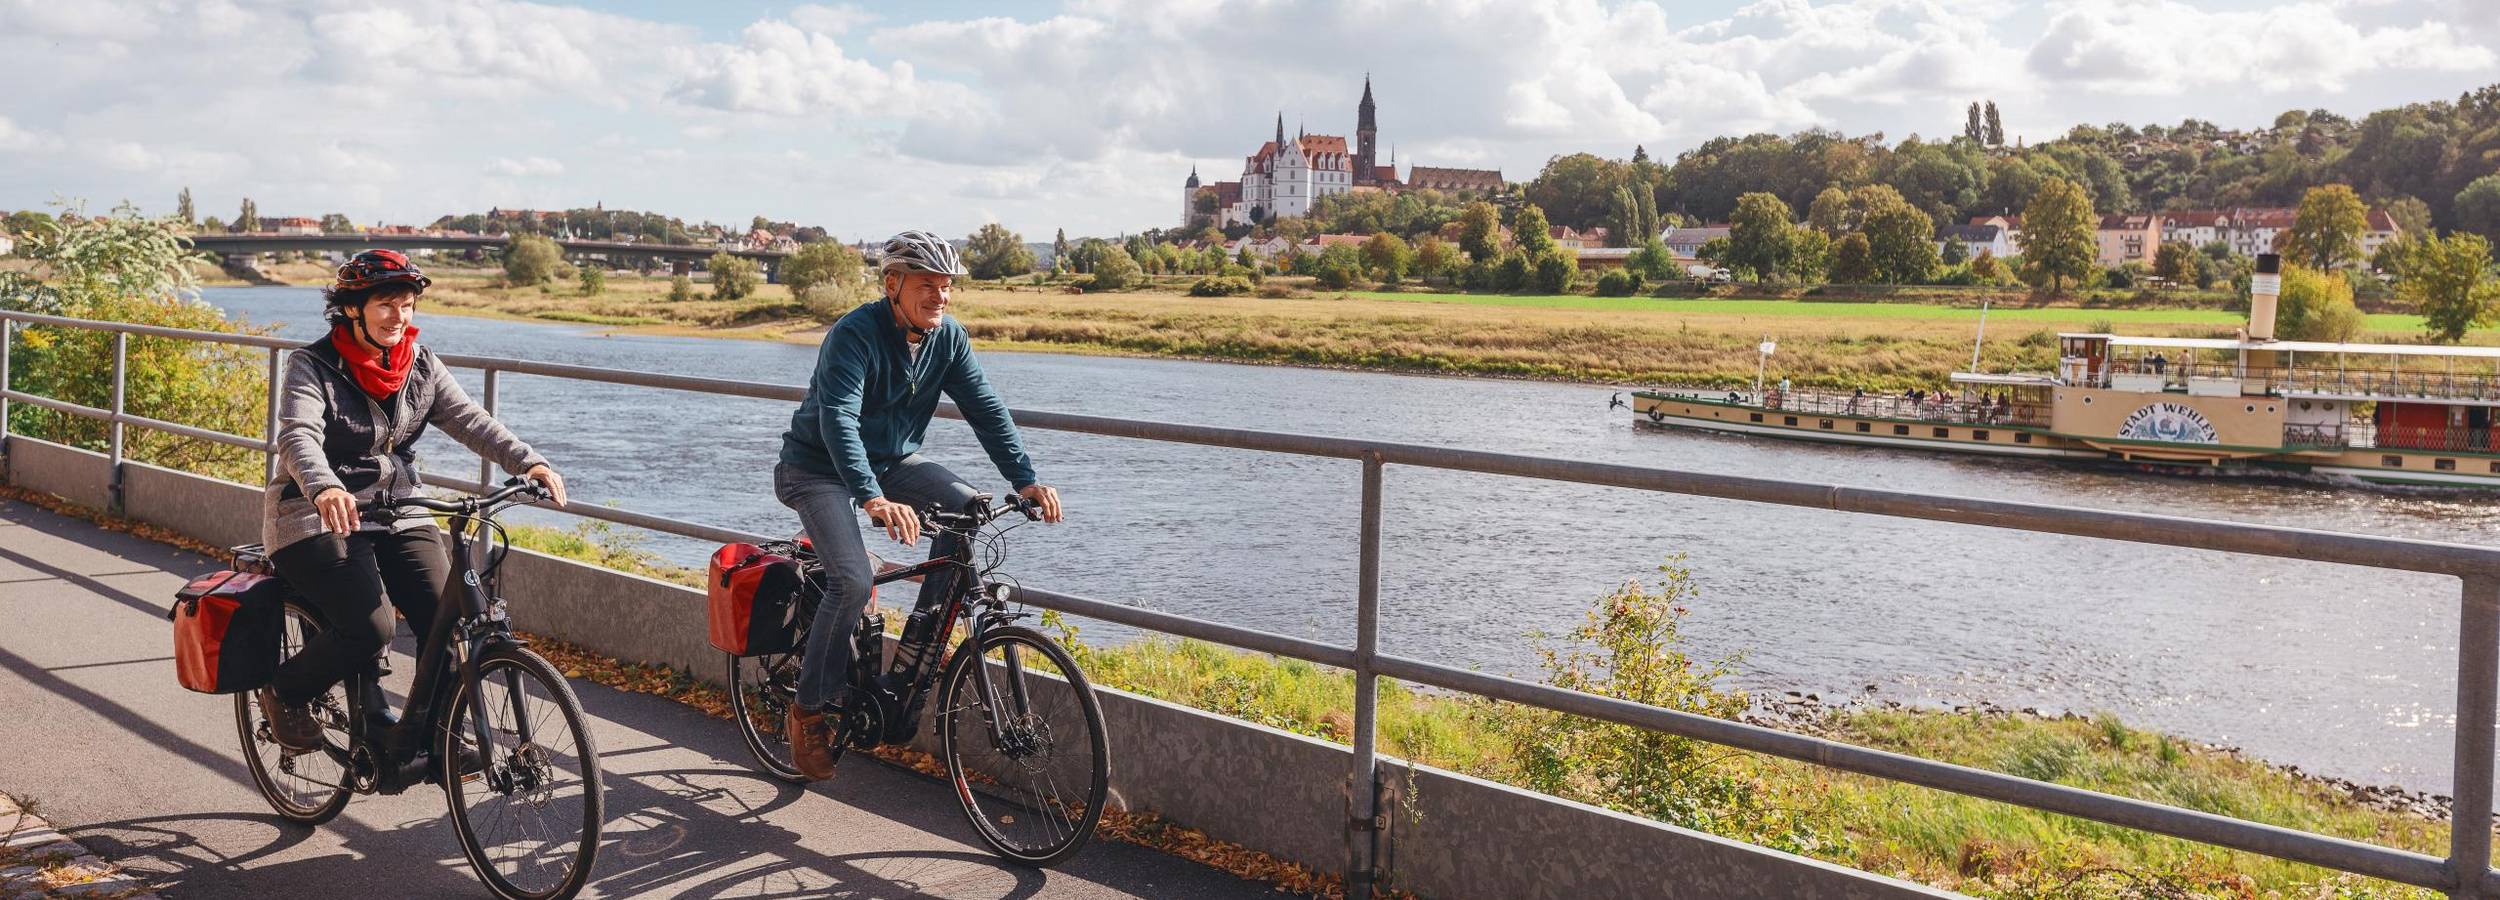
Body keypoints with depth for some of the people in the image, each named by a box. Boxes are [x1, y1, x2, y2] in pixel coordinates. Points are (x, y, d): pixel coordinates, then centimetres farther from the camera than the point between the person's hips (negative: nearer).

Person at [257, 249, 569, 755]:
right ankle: (283, 694, 7)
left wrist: (529, 463, -25)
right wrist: (325, 488, -48)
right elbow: (298, 437, -26)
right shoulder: (313, 367, -9)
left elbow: (471, 421, -6)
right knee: (369, 630, -23)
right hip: (321, 519, -5)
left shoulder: (421, 367, 6)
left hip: (399, 517, 5)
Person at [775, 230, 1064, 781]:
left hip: (891, 459, 6)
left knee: (967, 508, -19)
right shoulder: (855, 335, -26)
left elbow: (985, 409, -9)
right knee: (853, 581, -25)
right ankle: (809, 711, -7)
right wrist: (873, 499, -54)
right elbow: (838, 420, -39)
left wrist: (1025, 479, -24)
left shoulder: (948, 338, -7)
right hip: (818, 468, -6)